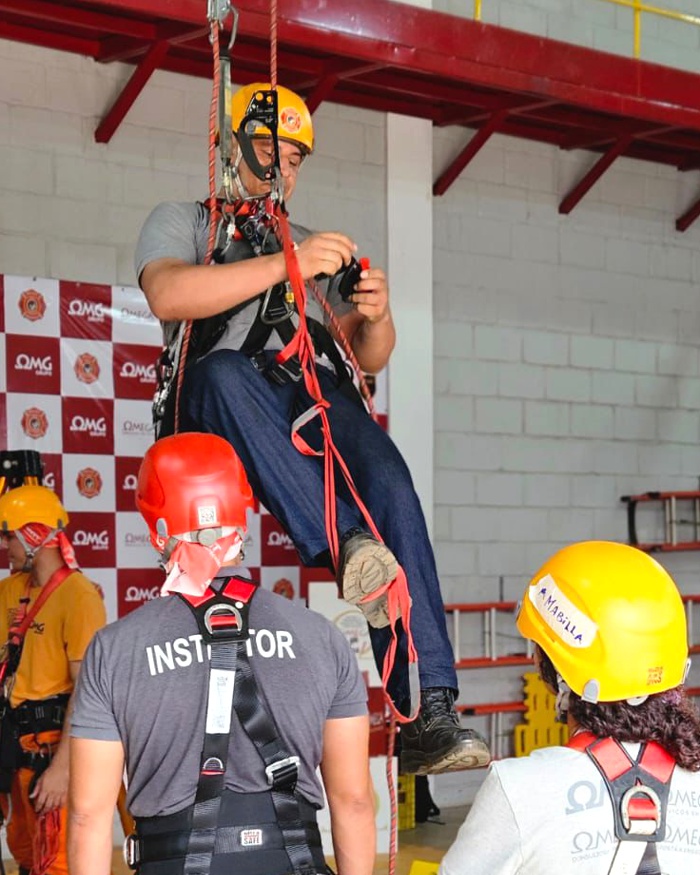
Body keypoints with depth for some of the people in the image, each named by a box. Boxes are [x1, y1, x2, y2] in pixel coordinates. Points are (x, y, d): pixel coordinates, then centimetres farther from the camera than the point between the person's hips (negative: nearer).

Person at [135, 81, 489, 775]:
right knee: (226, 368, -40)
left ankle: (428, 716, -36)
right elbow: (167, 296, -6)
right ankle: (348, 544, -49)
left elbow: (368, 358, 26)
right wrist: (285, 265, -15)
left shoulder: (311, 249, 34)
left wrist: (376, 317, 1)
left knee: (390, 481, -29)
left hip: (320, 398, 3)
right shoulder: (181, 222, 20)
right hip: (221, 407, -3)